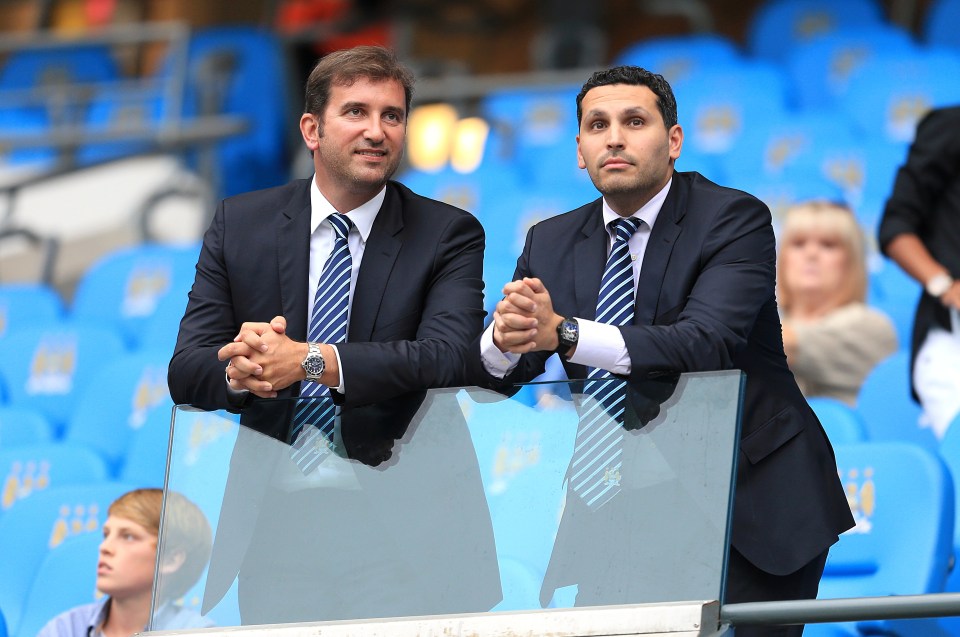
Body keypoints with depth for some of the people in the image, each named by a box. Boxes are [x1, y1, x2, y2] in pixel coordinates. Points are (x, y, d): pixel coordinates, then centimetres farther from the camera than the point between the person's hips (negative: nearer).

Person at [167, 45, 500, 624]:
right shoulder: (240, 224, 10)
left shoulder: (450, 235, 5)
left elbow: (450, 356, -12)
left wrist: (310, 360, -24)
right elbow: (187, 369, 4)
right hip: (270, 506, 2)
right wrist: (239, 375, -21)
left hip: (396, 507, -2)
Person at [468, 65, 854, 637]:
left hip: (753, 501, -4)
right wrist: (504, 339, -27)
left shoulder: (735, 219, -9)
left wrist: (563, 333, -36)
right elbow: (492, 371, 0)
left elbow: (706, 344, -25)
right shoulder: (551, 243, 7)